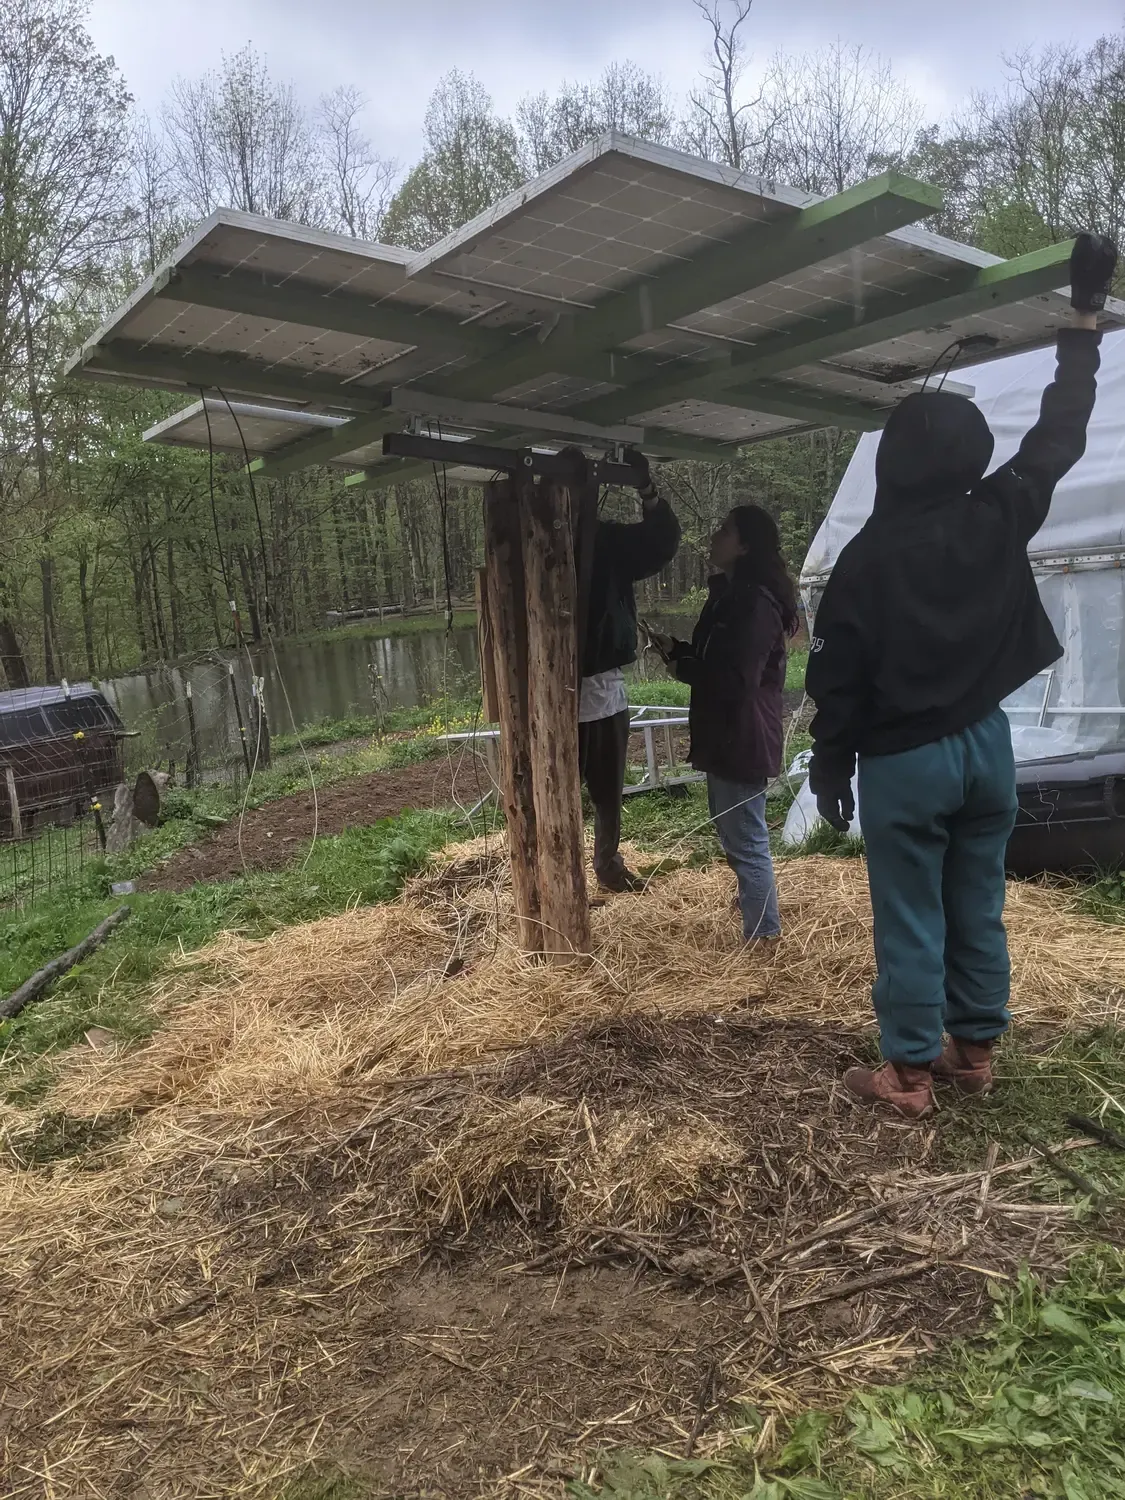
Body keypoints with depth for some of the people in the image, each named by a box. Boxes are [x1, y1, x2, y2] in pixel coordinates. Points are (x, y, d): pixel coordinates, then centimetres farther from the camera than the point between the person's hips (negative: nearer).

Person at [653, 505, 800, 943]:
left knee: (745, 838, 0)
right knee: (732, 828, 25)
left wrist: (679, 663, -14)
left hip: (743, 738, -11)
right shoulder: (729, 594, 11)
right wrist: (676, 650, 0)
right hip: (725, 735, 11)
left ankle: (763, 932, 13)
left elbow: (735, 680, -27)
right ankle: (753, 902, 44)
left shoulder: (755, 603, -22)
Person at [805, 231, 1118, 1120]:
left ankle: (909, 1074, 12)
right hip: (985, 745, 5)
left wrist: (830, 767, 1)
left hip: (902, 761, -5)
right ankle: (975, 1052, 26)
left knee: (910, 921, 2)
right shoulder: (1002, 519, -3)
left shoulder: (868, 556, -12)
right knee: (979, 909, 14)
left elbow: (837, 678, -10)